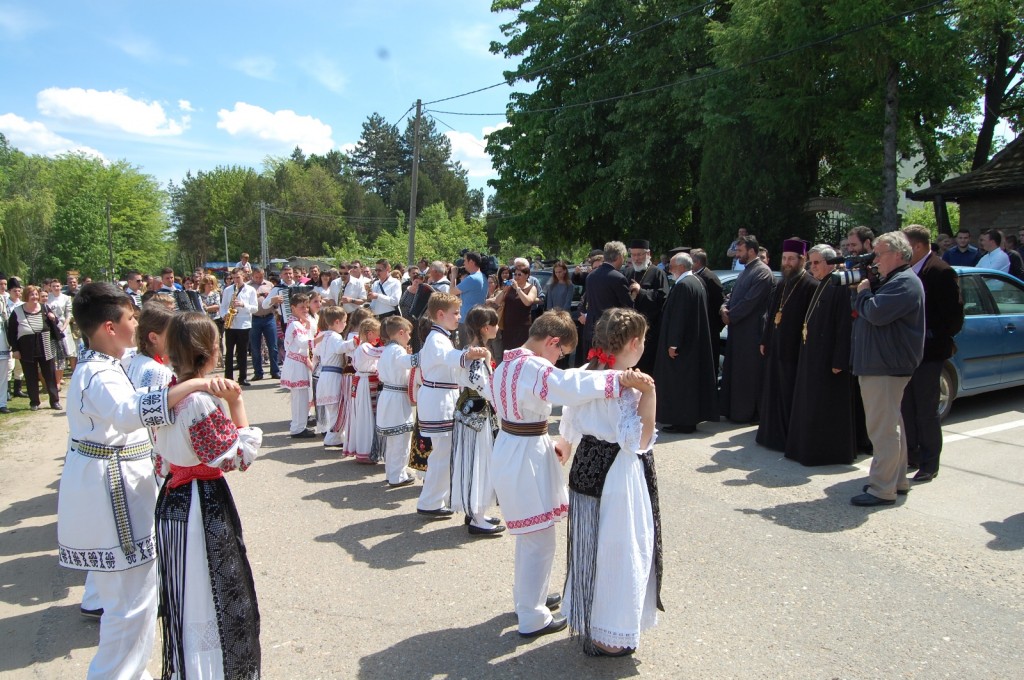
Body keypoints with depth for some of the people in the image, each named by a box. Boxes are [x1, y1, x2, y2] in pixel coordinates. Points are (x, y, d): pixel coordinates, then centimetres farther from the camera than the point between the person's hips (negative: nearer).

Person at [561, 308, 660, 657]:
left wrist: (566, 448, 34)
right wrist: (649, 392, -25)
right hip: (618, 475, -8)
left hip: (587, 468, 8)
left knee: (588, 546, 20)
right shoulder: (623, 386, -23)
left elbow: (568, 429, 14)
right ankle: (609, 637, 20)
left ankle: (584, 617, 37)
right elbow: (638, 440, -23)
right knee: (618, 550, 6)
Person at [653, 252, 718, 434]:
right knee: (690, 379, 14)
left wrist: (673, 343, -21)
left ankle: (682, 422, 0)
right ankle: (691, 418, 22)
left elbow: (678, 316, -22)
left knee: (678, 381, -4)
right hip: (696, 342, 10)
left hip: (682, 343, -10)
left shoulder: (683, 286, -19)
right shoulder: (697, 282, 12)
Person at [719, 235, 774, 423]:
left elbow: (750, 301, -20)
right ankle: (732, 409, 22)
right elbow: (733, 296, 17)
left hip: (751, 332, -9)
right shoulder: (745, 272, 16)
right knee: (733, 370, 13)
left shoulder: (762, 272, -14)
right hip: (738, 329, 9)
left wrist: (731, 316, -13)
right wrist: (724, 308, -2)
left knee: (747, 374, -2)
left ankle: (745, 413, 6)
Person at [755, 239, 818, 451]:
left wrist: (804, 350, -20)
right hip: (775, 348, 8)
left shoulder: (811, 286, -13)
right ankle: (773, 433, 27)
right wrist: (764, 340, 14)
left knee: (790, 396, 0)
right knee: (773, 393, 15)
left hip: (794, 351, -8)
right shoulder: (782, 284, 14)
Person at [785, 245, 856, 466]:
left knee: (825, 406, -1)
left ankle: (829, 452, 11)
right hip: (811, 356, 9)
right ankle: (807, 448, 24)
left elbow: (844, 327, -20)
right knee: (809, 404, 14)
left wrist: (839, 361, -22)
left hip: (827, 358, -9)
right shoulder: (819, 288, 13)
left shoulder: (839, 288, -15)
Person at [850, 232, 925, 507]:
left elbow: (876, 313, -26)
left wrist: (863, 293, -9)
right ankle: (897, 479, 28)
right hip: (881, 364, 11)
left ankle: (882, 488, -3)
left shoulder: (905, 283, -15)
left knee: (882, 428, -8)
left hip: (886, 367, -11)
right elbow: (871, 312, 22)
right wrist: (864, 297, 4)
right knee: (891, 425, 17)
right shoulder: (894, 281, 20)